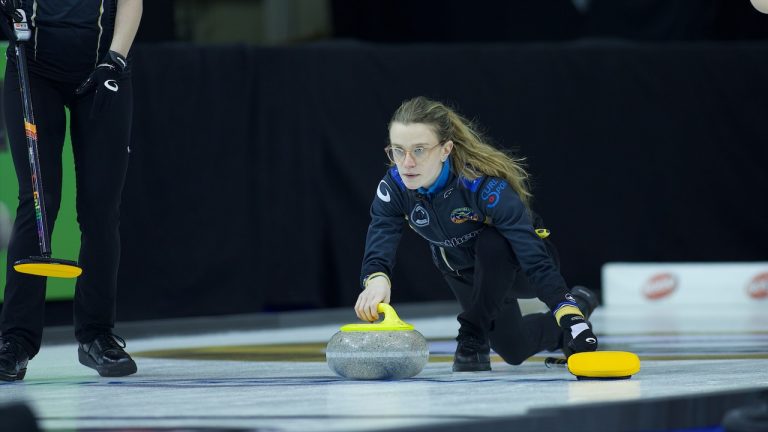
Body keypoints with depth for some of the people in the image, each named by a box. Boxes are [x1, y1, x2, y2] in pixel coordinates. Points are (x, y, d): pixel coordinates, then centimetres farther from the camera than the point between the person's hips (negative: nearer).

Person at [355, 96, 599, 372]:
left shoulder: (485, 183, -39)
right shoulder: (394, 187, -24)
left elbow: (535, 256, -44)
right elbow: (378, 246, -37)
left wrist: (572, 318, -55)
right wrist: (376, 279, -63)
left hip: (517, 267, -6)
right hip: (465, 273, 6)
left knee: (492, 243, -37)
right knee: (513, 349, 9)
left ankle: (473, 338, -17)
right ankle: (579, 304, 36)